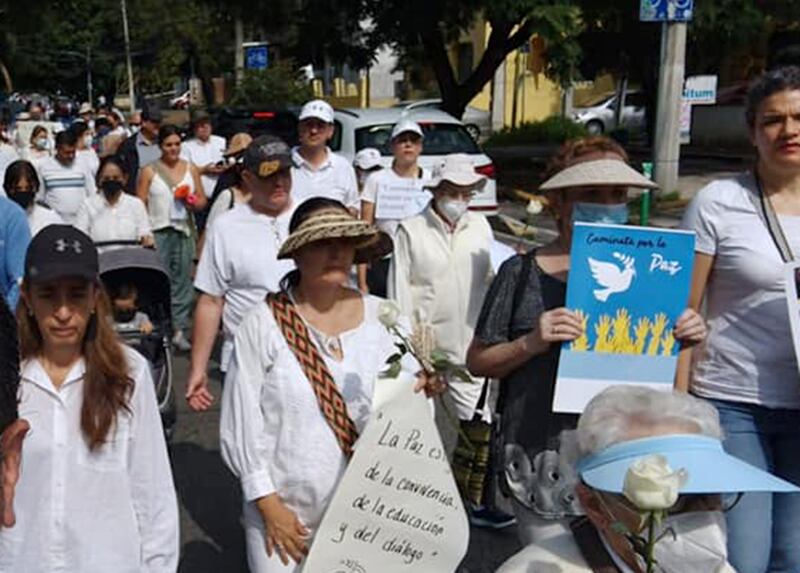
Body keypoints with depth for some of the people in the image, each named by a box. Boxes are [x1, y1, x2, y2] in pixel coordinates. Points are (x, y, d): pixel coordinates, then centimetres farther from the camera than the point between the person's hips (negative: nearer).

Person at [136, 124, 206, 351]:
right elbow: (140, 204, 0)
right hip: (158, 231, -2)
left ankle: (179, 330, 10)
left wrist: (193, 203, -10)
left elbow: (202, 199, 12)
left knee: (182, 280, 3)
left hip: (185, 230, 2)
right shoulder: (149, 171, 3)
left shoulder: (190, 169, 10)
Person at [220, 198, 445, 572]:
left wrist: (418, 392, -18)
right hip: (286, 508, -2)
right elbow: (243, 423, -9)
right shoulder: (263, 325, -11)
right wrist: (269, 505, -9)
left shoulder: (379, 316, -2)